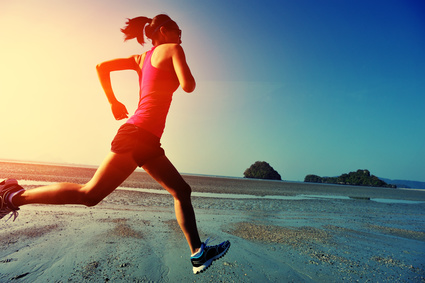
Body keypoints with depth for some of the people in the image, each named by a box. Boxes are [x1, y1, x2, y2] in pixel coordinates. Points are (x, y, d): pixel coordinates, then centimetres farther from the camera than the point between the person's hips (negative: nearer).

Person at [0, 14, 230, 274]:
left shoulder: (141, 58, 23)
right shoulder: (172, 49, 3)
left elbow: (102, 67, 18)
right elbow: (188, 86, -12)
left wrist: (114, 102, 20)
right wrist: (185, 69, 10)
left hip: (147, 141, 10)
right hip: (140, 134, -10)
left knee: (182, 191, 11)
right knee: (90, 194, -4)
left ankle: (198, 253, 16)